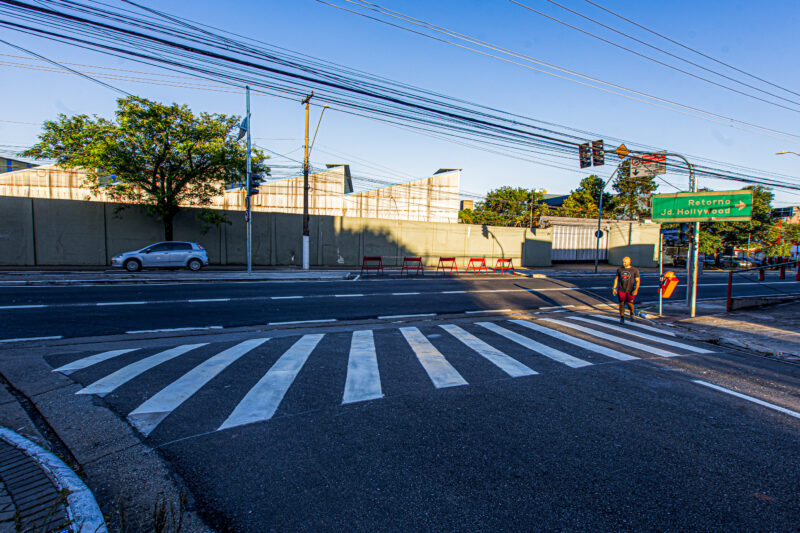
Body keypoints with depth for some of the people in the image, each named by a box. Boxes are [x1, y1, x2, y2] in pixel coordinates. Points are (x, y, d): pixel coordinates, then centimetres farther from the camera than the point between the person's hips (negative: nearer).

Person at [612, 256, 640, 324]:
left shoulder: (635, 270, -4)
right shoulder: (619, 269, 4)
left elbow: (638, 281, -5)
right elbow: (616, 279, 12)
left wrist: (636, 290, -16)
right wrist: (614, 288, 6)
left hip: (630, 290, -2)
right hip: (621, 290, 2)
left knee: (630, 304, -5)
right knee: (622, 304, 1)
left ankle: (632, 313, 26)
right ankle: (622, 318, 11)